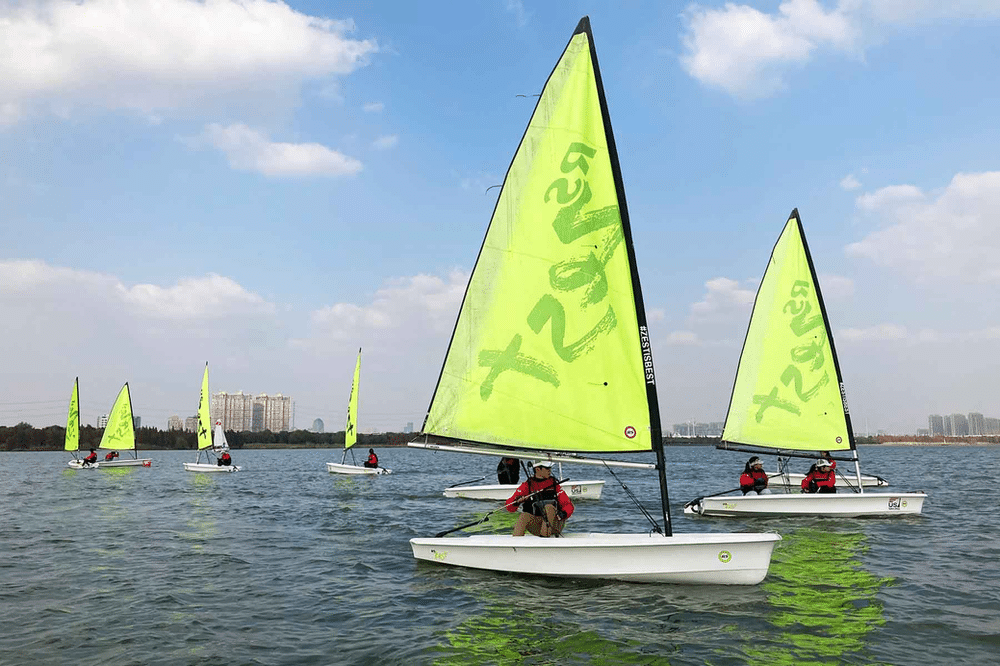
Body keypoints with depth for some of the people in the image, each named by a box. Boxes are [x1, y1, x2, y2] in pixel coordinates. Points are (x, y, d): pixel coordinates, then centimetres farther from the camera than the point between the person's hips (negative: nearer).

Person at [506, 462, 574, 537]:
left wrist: (564, 514, -19)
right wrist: (516, 502, -22)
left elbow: (568, 505, 4)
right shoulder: (527, 486, 5)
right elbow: (509, 508, 1)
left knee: (548, 507, -28)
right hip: (535, 527, 0)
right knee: (524, 516, -29)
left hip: (554, 524, 0)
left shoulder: (554, 484, 7)